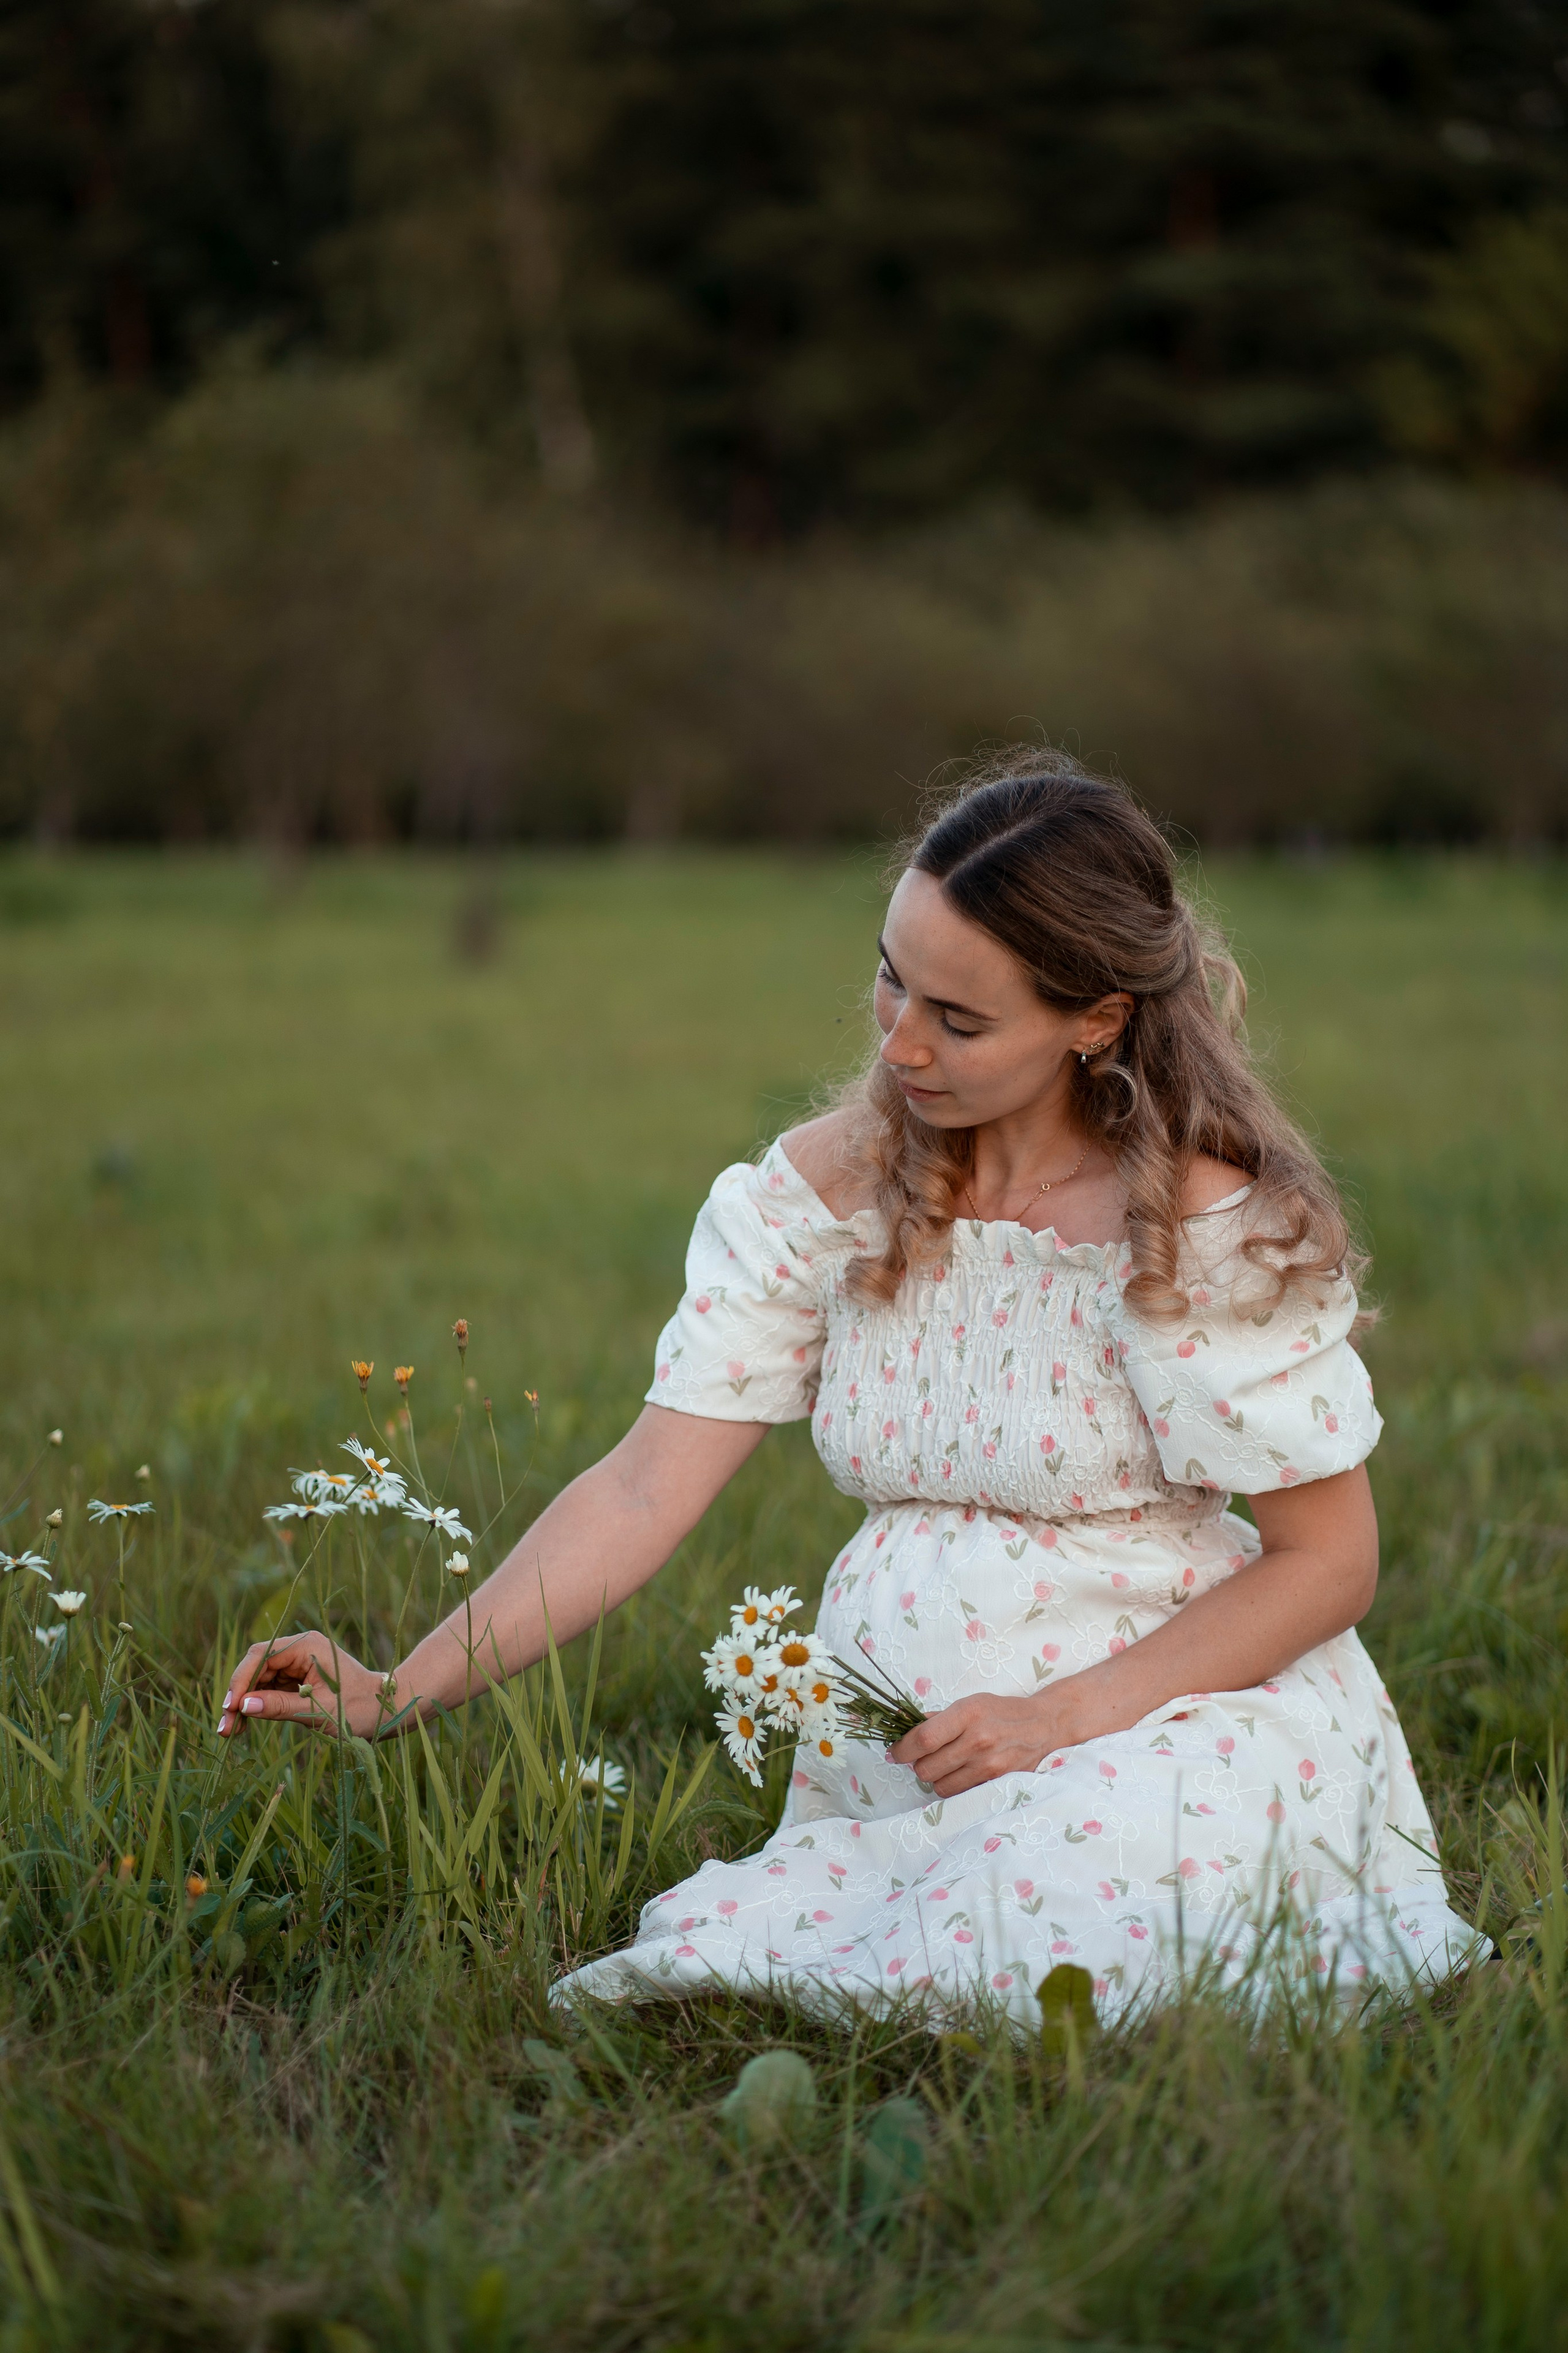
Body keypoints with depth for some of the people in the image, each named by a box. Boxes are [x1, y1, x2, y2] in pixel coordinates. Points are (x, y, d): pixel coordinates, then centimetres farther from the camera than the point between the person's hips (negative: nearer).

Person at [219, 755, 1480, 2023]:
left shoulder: (1211, 1227, -11)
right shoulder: (825, 1191, 1)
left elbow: (1330, 1560, -6)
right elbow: (647, 1486, -3)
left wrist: (1058, 1716, -17)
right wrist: (405, 1689, -13)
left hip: (1178, 1704, -4)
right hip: (902, 1752, 4)